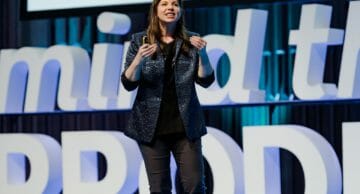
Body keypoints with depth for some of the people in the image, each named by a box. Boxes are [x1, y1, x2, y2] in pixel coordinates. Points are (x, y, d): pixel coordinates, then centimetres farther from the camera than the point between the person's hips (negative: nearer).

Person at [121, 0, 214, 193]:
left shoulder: (191, 40, 5)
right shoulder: (139, 40, 2)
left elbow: (206, 81, 0)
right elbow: (128, 83, -3)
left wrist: (202, 53, -16)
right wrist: (139, 60, -21)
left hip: (185, 125, 1)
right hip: (152, 126, -1)